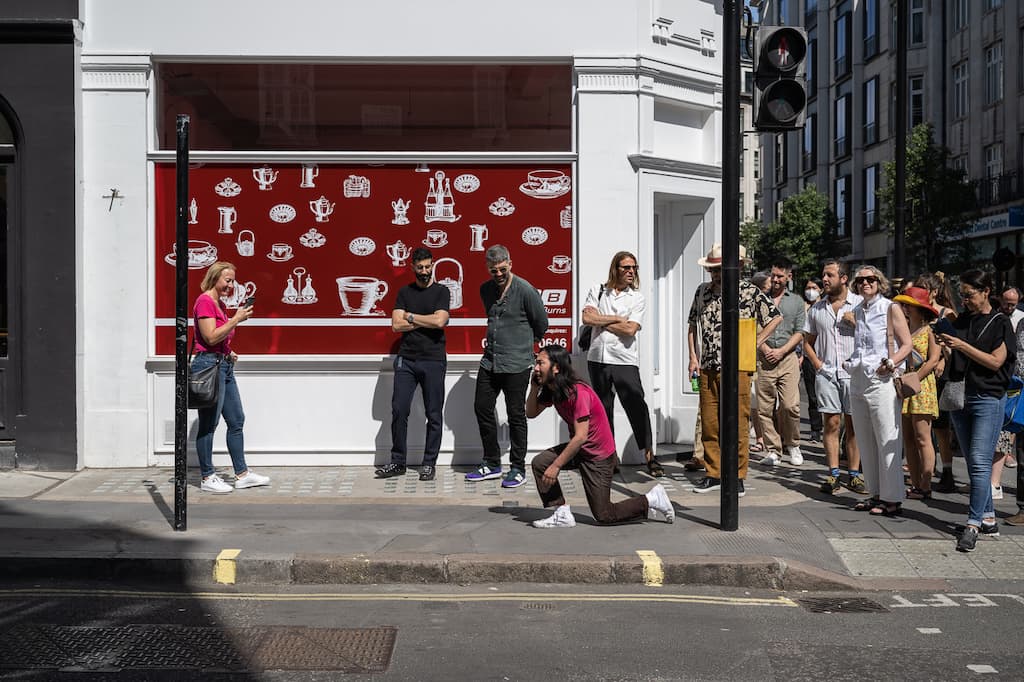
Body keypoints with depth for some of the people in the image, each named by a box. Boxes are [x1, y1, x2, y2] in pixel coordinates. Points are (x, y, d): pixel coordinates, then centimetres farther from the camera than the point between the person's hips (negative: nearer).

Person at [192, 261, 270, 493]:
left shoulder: (220, 304, 18)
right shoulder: (204, 301, -10)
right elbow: (211, 337, -18)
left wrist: (229, 353, 10)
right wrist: (237, 319, -17)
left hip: (224, 365, 10)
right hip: (209, 364, -10)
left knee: (236, 421, 10)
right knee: (209, 424, -4)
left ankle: (242, 474, 15)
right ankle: (207, 478, 4)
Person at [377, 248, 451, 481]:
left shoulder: (441, 291, 4)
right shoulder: (404, 292, 11)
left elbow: (439, 321, -13)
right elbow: (396, 325, 0)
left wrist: (410, 316, -3)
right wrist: (427, 321, -5)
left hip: (433, 361, -2)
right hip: (406, 359, 2)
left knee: (433, 414, 2)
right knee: (399, 410, -1)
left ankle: (429, 463, 11)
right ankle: (397, 461, 9)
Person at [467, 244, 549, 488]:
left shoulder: (525, 290, -11)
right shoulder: (486, 289, 9)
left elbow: (541, 324, 0)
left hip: (516, 364, -6)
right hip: (490, 360, 6)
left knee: (516, 415, 0)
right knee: (482, 408, 8)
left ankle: (518, 468, 10)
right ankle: (492, 464, 20)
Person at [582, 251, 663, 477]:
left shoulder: (637, 298, 5)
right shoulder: (598, 291, 9)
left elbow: (630, 329, -9)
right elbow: (587, 318, -6)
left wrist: (601, 320, -4)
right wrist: (617, 319, -6)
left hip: (625, 360, -2)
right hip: (598, 358, 2)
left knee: (637, 406, -11)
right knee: (603, 409, 9)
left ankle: (649, 456, -5)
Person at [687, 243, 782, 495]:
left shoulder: (749, 291, -3)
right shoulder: (702, 291, 11)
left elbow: (776, 317, 3)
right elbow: (692, 326, 20)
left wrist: (755, 343, -4)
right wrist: (693, 357, 10)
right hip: (707, 368, 5)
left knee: (738, 424, -1)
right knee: (709, 424, 8)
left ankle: (737, 477, 7)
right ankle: (713, 474, 18)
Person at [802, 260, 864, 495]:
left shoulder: (861, 304, 2)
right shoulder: (816, 308, 12)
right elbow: (808, 342, 19)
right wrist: (817, 363, 5)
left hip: (853, 372, -2)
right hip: (826, 373, 2)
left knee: (853, 425, 1)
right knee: (831, 423, 0)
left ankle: (854, 474, 7)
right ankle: (833, 474, 4)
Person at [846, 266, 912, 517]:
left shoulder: (890, 308, -2)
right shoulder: (856, 311, 16)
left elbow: (907, 344, -5)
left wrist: (891, 362, -19)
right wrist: (850, 362, 12)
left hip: (882, 381, -7)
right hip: (857, 380, 7)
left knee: (887, 442, -5)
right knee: (865, 442, 9)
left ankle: (892, 499, -1)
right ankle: (876, 494, 18)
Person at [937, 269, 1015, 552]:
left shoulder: (1000, 323, -4)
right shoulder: (961, 321, 12)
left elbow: (996, 361, -12)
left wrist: (962, 346, -17)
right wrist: (946, 347, 0)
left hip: (988, 398, -6)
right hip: (960, 396, 6)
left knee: (980, 462, -12)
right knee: (973, 462, 10)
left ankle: (973, 524, -11)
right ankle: (988, 518, 19)